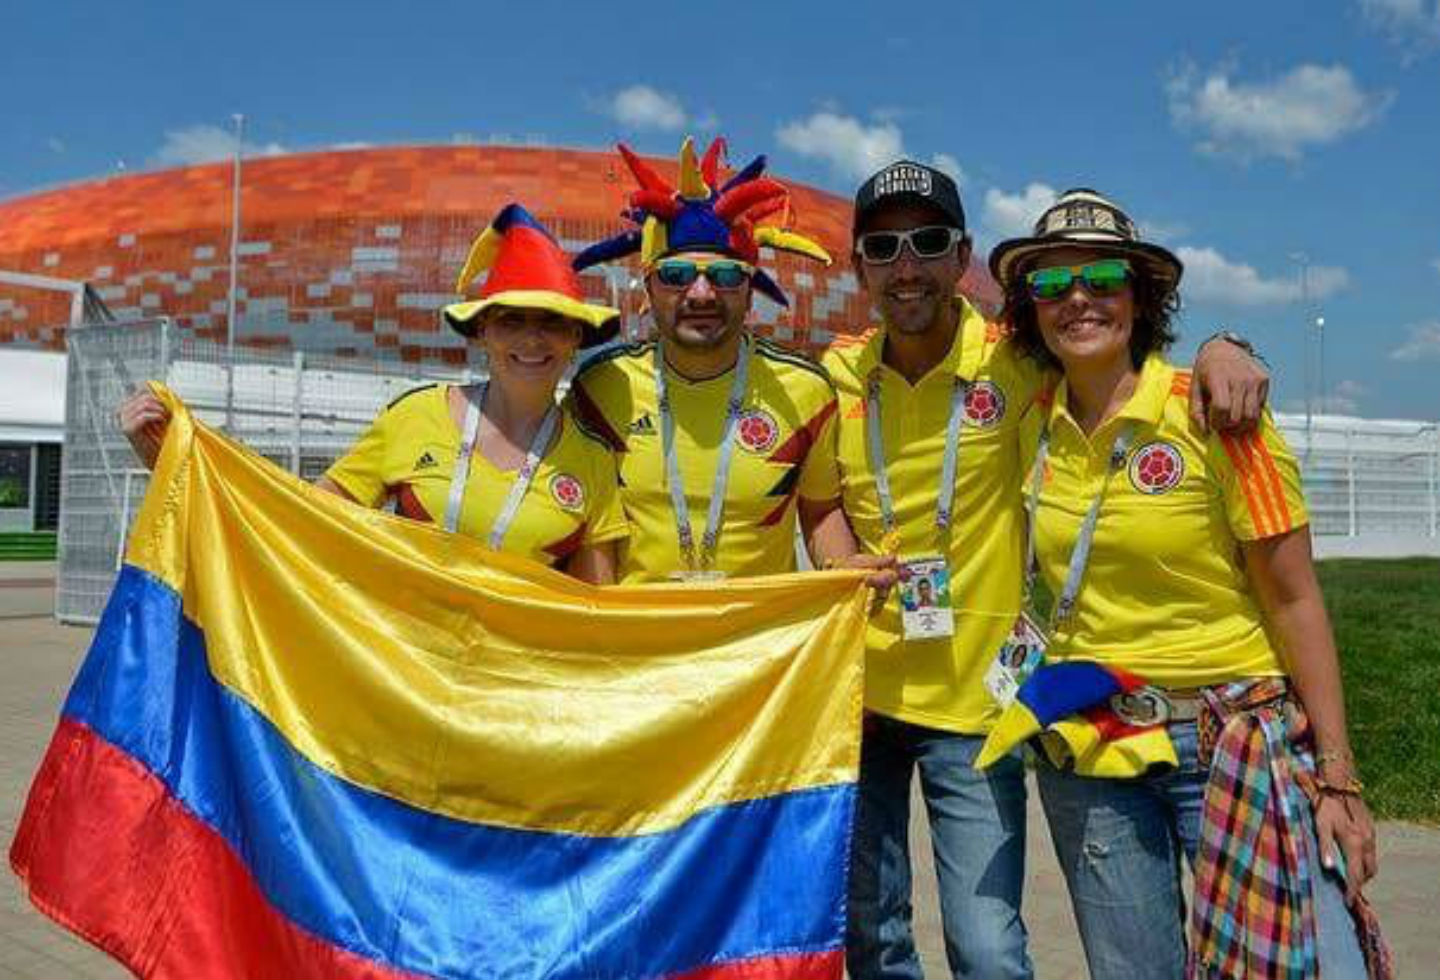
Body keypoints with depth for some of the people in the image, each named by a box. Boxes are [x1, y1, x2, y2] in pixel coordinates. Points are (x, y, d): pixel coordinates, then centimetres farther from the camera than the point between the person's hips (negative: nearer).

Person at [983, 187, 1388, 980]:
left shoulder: (1215, 414, -10)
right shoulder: (1036, 429, 0)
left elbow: (1293, 599, -9)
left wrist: (1336, 775, -10)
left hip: (1235, 741, -3)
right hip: (1086, 754, 4)